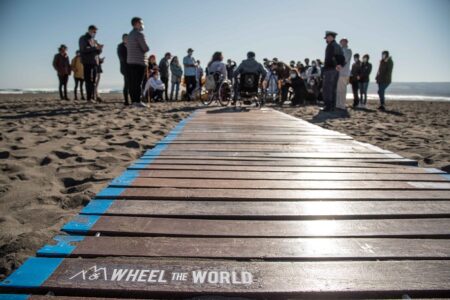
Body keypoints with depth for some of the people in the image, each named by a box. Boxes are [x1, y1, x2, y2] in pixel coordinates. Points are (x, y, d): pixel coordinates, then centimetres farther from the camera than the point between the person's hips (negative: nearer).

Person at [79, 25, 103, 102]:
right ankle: (89, 98, -12)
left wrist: (100, 48, -5)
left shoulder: (94, 40, 22)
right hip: (87, 62, -6)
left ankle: (93, 97, 4)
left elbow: (98, 52, 18)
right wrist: (95, 48, -21)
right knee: (88, 80, -10)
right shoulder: (83, 39, 3)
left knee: (94, 81, 3)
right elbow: (84, 49, -13)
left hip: (95, 62, 6)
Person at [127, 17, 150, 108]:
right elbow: (146, 48, -12)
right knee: (138, 82, -8)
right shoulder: (139, 34, -8)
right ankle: (137, 101, -10)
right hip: (139, 62, -8)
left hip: (130, 61, 8)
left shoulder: (130, 34, 19)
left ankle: (133, 101, 7)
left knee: (132, 82, 6)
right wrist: (143, 50, 11)